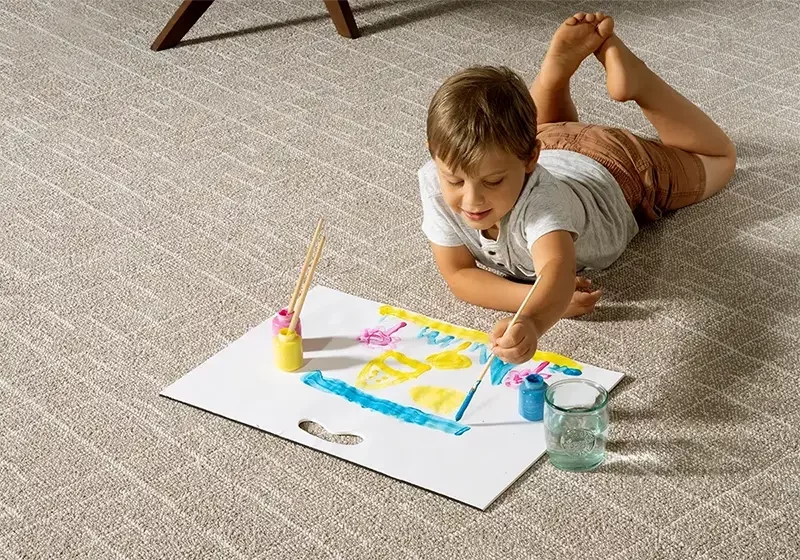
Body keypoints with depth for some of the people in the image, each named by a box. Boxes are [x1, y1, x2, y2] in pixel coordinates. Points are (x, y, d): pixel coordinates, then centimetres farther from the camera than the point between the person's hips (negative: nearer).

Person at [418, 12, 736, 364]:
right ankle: (562, 62, 35)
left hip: (612, 168, -4)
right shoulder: (435, 185, -39)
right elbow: (458, 274, -31)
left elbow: (558, 268, -71)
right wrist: (542, 298, -46)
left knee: (718, 160, 23)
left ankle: (634, 78, 19)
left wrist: (533, 321, -94)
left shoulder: (539, 198, -53)